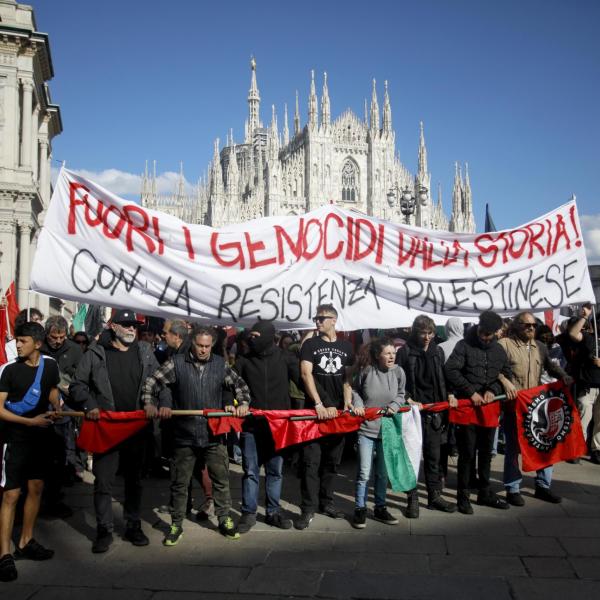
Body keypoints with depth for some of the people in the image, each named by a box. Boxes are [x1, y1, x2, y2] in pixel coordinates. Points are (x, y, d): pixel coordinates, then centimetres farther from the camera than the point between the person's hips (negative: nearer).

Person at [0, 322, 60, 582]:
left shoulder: (50, 365, -1)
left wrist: (60, 411, 0)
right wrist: (30, 421, -21)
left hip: (40, 437, 5)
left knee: (36, 488, 12)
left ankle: (25, 542, 26)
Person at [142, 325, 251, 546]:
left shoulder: (220, 364, 3)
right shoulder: (177, 363, -3)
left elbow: (239, 384, 11)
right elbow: (152, 382, -4)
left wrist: (243, 403, -5)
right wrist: (150, 404, -18)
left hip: (214, 434, 2)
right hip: (184, 435, -1)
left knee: (221, 479, 10)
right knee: (180, 482, 9)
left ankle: (225, 519, 26)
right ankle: (176, 525, 24)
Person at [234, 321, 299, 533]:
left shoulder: (285, 358, 0)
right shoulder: (244, 360, 3)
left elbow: (304, 380, -3)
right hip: (251, 424, 0)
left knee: (275, 471, 10)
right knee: (250, 471, 5)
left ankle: (273, 512, 23)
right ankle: (248, 514, 16)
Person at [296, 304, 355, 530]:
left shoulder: (346, 347, 10)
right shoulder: (310, 344, 1)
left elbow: (348, 378, 12)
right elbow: (306, 374, -9)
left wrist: (347, 401, -5)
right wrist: (319, 404, -18)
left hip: (337, 412, 3)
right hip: (314, 411, -3)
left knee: (331, 460, 11)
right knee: (311, 460, -5)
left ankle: (326, 502, 23)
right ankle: (308, 509, 0)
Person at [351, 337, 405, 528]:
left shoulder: (398, 372, -5)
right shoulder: (366, 371, -10)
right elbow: (356, 391, 7)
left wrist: (394, 406, -7)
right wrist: (358, 404, -9)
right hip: (366, 429, -2)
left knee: (383, 472, 12)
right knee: (364, 472, -3)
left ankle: (380, 508, 27)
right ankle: (360, 509, 12)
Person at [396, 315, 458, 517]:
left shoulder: (437, 351, 11)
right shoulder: (405, 352, -2)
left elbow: (443, 377, 18)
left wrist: (449, 394, 2)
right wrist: (407, 399, -15)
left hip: (435, 410, 4)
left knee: (434, 455, 9)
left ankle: (435, 496, 20)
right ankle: (412, 498, 10)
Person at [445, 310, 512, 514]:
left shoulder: (499, 350, 10)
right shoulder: (464, 345, -6)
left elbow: (506, 373, 11)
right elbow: (450, 370, -14)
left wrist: (493, 390, -7)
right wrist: (471, 392, -17)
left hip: (490, 407, 5)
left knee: (486, 452, 15)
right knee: (467, 453, -1)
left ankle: (485, 492, 27)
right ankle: (463, 496, 10)